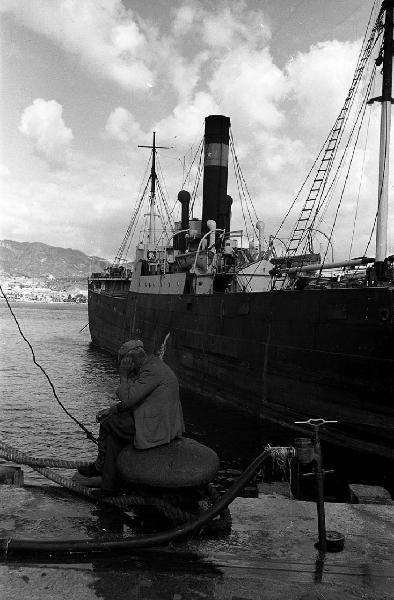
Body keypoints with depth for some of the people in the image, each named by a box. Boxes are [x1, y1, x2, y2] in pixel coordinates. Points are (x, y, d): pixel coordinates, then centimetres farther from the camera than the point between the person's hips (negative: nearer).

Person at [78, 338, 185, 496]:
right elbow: (135, 399, 18)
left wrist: (123, 375, -12)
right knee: (114, 435, 11)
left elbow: (127, 399, -24)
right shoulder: (153, 364, 12)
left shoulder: (152, 371, -21)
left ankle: (99, 467, 25)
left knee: (107, 425, 3)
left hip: (156, 427, -10)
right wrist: (113, 409, 10)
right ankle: (108, 486, 18)